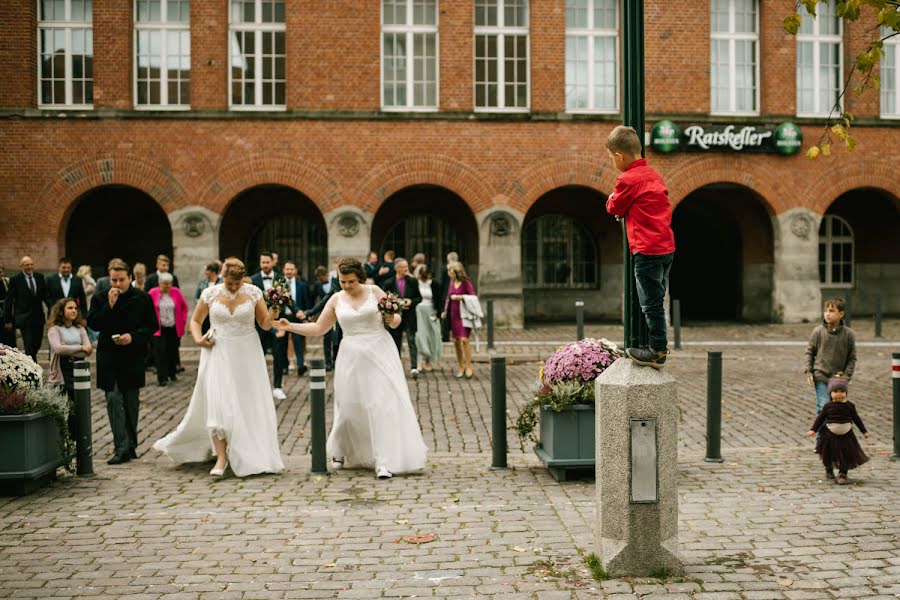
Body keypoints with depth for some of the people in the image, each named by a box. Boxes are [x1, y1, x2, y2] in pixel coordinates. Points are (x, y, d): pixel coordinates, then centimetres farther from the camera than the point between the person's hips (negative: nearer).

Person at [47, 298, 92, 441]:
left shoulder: (80, 330, 13)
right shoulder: (54, 329, 0)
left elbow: (89, 351, 0)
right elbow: (58, 348, -18)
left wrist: (68, 350, -11)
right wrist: (80, 347, -14)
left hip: (79, 373, 4)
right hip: (61, 376, -4)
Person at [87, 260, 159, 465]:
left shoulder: (142, 298, 0)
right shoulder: (101, 299, 3)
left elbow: (152, 325, -1)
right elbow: (93, 324, -6)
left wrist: (133, 336, -15)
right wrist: (109, 305, -16)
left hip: (133, 358, 0)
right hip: (109, 358, 0)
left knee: (131, 402, 10)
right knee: (113, 400, -9)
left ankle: (131, 446, 22)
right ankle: (121, 449, -9)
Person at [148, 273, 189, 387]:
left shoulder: (176, 292, 2)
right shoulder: (153, 293, -4)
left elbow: (184, 306, 11)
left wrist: (183, 320, 5)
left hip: (174, 328, 2)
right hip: (159, 329, -2)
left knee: (172, 351, 10)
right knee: (160, 352, -9)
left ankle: (172, 373, 27)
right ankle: (162, 377, -8)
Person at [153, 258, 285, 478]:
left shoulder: (253, 292, -3)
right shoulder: (210, 293, -3)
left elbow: (264, 324, 0)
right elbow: (195, 320, 9)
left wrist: (271, 316, -21)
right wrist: (198, 339, -9)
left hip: (247, 354, 1)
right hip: (218, 353, 0)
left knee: (250, 406, 6)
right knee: (218, 404, -7)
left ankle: (253, 457, 19)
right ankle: (221, 457, -1)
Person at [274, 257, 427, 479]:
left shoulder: (374, 291, 1)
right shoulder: (336, 300, 6)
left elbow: (395, 319, 5)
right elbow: (318, 328, 12)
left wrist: (393, 319, -18)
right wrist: (290, 326, 3)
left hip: (380, 354, -2)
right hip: (353, 358, 2)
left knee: (383, 405, -9)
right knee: (350, 407, 8)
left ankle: (384, 462, -8)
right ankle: (339, 451, 33)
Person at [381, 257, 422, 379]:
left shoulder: (413, 282, 4)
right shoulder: (388, 283, 0)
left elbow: (419, 297, 10)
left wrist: (411, 301, -10)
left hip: (410, 317, 0)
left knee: (411, 341, -10)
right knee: (396, 343, 8)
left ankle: (414, 367, -16)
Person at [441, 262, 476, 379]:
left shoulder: (466, 282, -8)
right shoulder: (452, 282, 10)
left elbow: (473, 297, -12)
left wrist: (459, 297, -19)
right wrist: (445, 311, 10)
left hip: (464, 314, -6)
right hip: (453, 315, 6)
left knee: (464, 339, -14)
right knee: (456, 341, 6)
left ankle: (469, 367, -5)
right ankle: (461, 367, 17)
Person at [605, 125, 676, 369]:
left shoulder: (628, 179, -13)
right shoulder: (653, 174, 14)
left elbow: (614, 207, -2)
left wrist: (611, 198, 20)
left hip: (648, 250, -9)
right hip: (667, 247, 9)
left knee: (651, 303, -2)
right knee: (656, 301, 17)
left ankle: (658, 351, 2)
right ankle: (660, 346, 23)